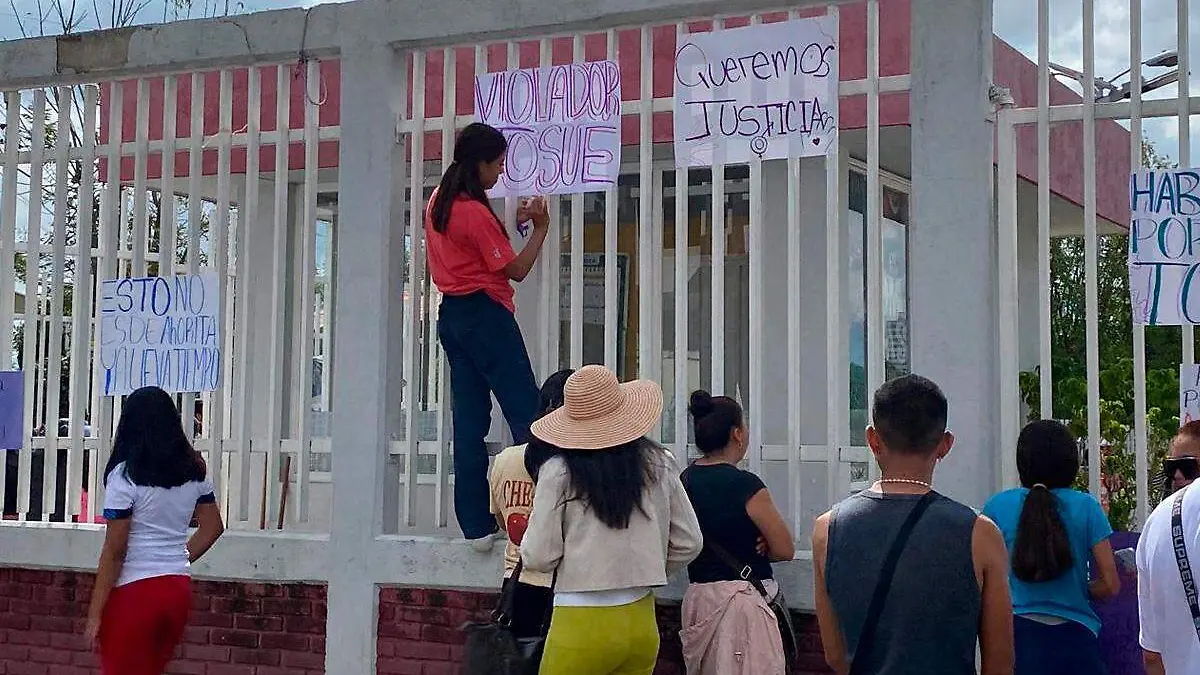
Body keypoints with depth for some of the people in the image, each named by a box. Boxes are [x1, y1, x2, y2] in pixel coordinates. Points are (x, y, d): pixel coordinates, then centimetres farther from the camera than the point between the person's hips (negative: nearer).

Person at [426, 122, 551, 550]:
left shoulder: (438, 202, 10)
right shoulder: (476, 213, -16)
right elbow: (516, 270, -11)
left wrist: (512, 223, 16)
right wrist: (540, 229, -1)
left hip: (451, 315, 9)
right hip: (486, 316, -9)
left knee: (469, 419, 7)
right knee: (526, 413, -4)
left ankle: (476, 525, 7)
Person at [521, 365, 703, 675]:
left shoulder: (558, 472, -8)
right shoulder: (658, 465, 3)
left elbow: (539, 557, -7)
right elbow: (688, 543, 8)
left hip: (581, 627, -4)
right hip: (643, 625, 4)